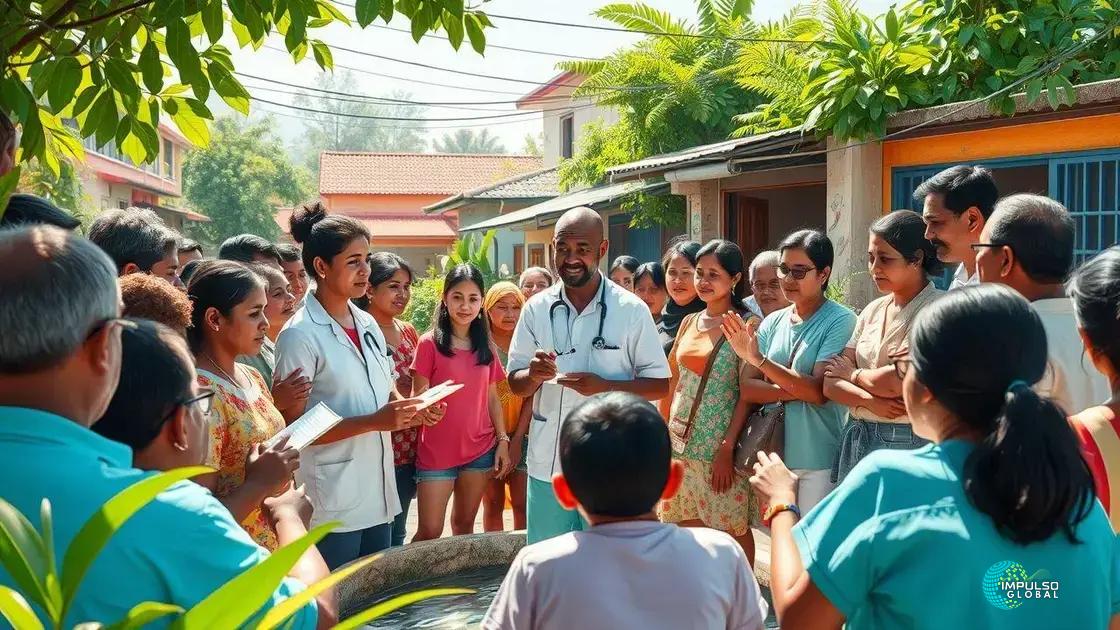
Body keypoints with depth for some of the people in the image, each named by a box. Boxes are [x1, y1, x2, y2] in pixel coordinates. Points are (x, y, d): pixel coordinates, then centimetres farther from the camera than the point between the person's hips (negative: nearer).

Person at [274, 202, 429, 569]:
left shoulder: (368, 325, 10)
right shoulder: (301, 335, -13)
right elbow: (294, 428, -16)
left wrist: (413, 408, -2)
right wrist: (374, 421, -22)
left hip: (378, 494, 7)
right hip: (332, 505, -7)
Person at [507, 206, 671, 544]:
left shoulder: (631, 310, -6)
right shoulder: (536, 309, 1)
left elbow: (660, 385, -3)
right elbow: (516, 384, 6)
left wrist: (603, 386, -19)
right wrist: (534, 375, -18)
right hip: (547, 464, 3)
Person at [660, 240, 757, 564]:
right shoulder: (689, 322, 10)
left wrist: (727, 448, -17)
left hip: (719, 447, -6)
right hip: (680, 442, 6)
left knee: (733, 529, 3)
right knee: (688, 529, 11)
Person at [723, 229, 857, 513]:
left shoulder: (840, 320, -9)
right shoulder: (772, 322, 6)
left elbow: (819, 391, -16)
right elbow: (748, 388, 2)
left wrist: (758, 358, -19)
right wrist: (796, 391, -15)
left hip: (818, 460, -5)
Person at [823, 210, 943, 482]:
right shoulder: (872, 311, 9)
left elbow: (894, 383, -20)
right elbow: (831, 384, 4)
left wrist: (852, 372, -1)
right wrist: (871, 401, -14)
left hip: (904, 443, -6)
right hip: (856, 438, 6)